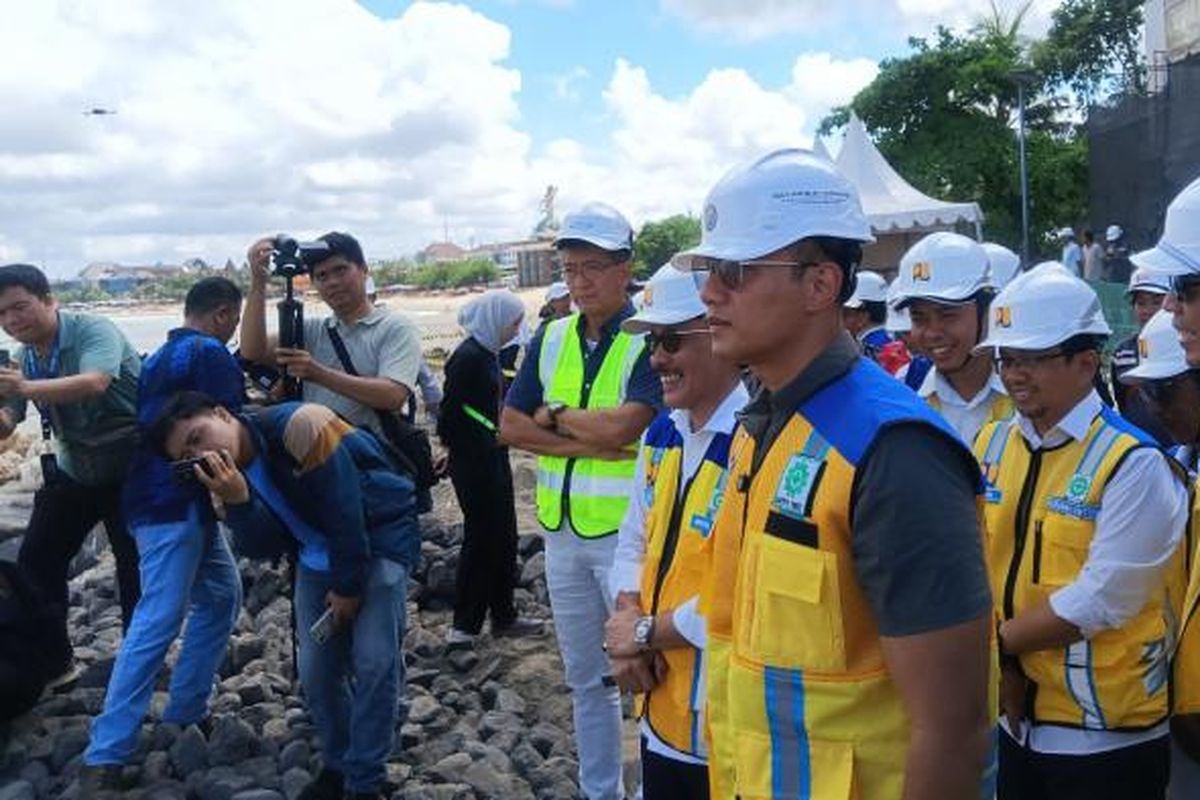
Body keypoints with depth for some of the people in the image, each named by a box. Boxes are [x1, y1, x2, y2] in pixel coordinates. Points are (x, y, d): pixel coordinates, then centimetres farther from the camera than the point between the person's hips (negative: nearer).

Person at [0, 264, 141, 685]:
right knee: (35, 562, 6)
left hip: (130, 468, -7)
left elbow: (95, 383, -38)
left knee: (136, 569, -1)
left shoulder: (93, 331, -19)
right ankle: (50, 662, 20)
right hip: (73, 470, 7)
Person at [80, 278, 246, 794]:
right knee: (158, 622, -10)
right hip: (176, 504, -10)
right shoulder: (211, 354, -10)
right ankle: (106, 755, -8)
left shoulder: (162, 355, 17)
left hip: (160, 496, 10)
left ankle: (185, 713, 21)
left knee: (221, 595, 17)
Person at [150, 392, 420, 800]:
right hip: (318, 552, 7)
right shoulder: (227, 474, -4)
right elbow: (264, 545, -11)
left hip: (380, 533, -7)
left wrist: (348, 585, -17)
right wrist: (237, 501, -31)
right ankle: (338, 766, 25)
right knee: (315, 669, 3)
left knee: (373, 660, -13)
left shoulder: (297, 425, -28)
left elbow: (345, 504, -25)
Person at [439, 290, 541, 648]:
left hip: (494, 458, 9)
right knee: (482, 538, -2)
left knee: (503, 537, 14)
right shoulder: (467, 357, -18)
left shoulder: (488, 353, 11)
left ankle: (503, 616, 26)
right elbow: (451, 410, -18)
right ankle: (464, 626, 9)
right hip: (473, 462, -9)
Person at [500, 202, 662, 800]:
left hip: (625, 530, -6)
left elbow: (622, 426, -25)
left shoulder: (648, 340, -11)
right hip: (560, 528, 6)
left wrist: (556, 416, -7)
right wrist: (585, 443, -13)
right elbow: (510, 425, 1)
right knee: (584, 676, 18)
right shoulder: (551, 338, 7)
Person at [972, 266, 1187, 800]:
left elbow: (1099, 603, -20)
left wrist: (996, 641, -14)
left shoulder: (1135, 464, -16)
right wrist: (1002, 665, -8)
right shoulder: (993, 444, 1)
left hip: (1107, 738, -5)